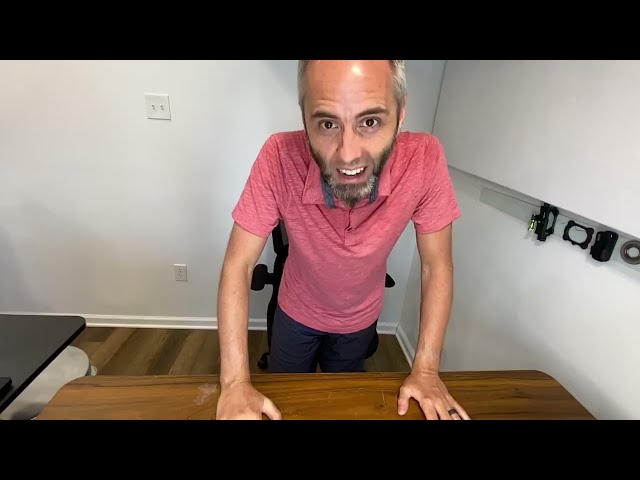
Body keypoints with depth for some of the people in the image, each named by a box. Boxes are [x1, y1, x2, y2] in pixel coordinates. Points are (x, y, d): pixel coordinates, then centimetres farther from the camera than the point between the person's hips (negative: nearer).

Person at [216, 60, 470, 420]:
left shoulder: (424, 160, -30)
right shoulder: (279, 158, -34)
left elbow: (436, 266, -18)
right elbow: (238, 265, -26)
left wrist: (426, 368, -19)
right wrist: (236, 382, -28)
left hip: (361, 319, 1)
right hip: (297, 313, 0)